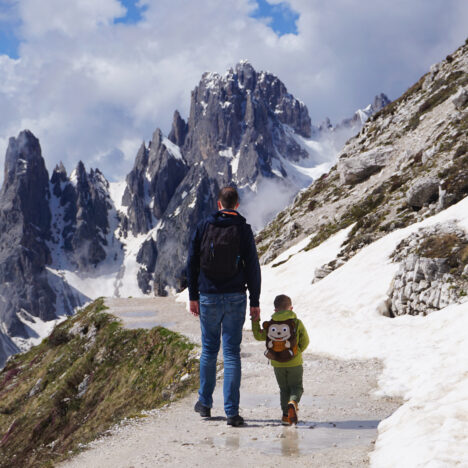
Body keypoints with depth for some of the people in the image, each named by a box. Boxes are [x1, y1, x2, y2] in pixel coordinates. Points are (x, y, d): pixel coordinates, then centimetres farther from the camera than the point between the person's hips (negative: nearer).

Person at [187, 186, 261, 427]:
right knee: (232, 353, 0)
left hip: (208, 298, 1)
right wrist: (255, 302, 2)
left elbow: (192, 263, 3)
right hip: (235, 298, -1)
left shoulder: (203, 227, 2)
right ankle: (232, 411, -3)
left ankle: (205, 403, 27)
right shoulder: (243, 229, -3)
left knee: (209, 350, 16)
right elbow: (253, 267, -3)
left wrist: (193, 296, 11)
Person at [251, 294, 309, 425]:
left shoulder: (270, 325, -1)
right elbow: (305, 341, -3)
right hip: (294, 363, -2)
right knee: (296, 387, 10)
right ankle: (293, 402, -21)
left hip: (277, 364, 2)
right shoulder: (297, 323, -6)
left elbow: (258, 336, 8)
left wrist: (255, 321, 15)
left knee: (284, 389, 16)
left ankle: (286, 415, 9)